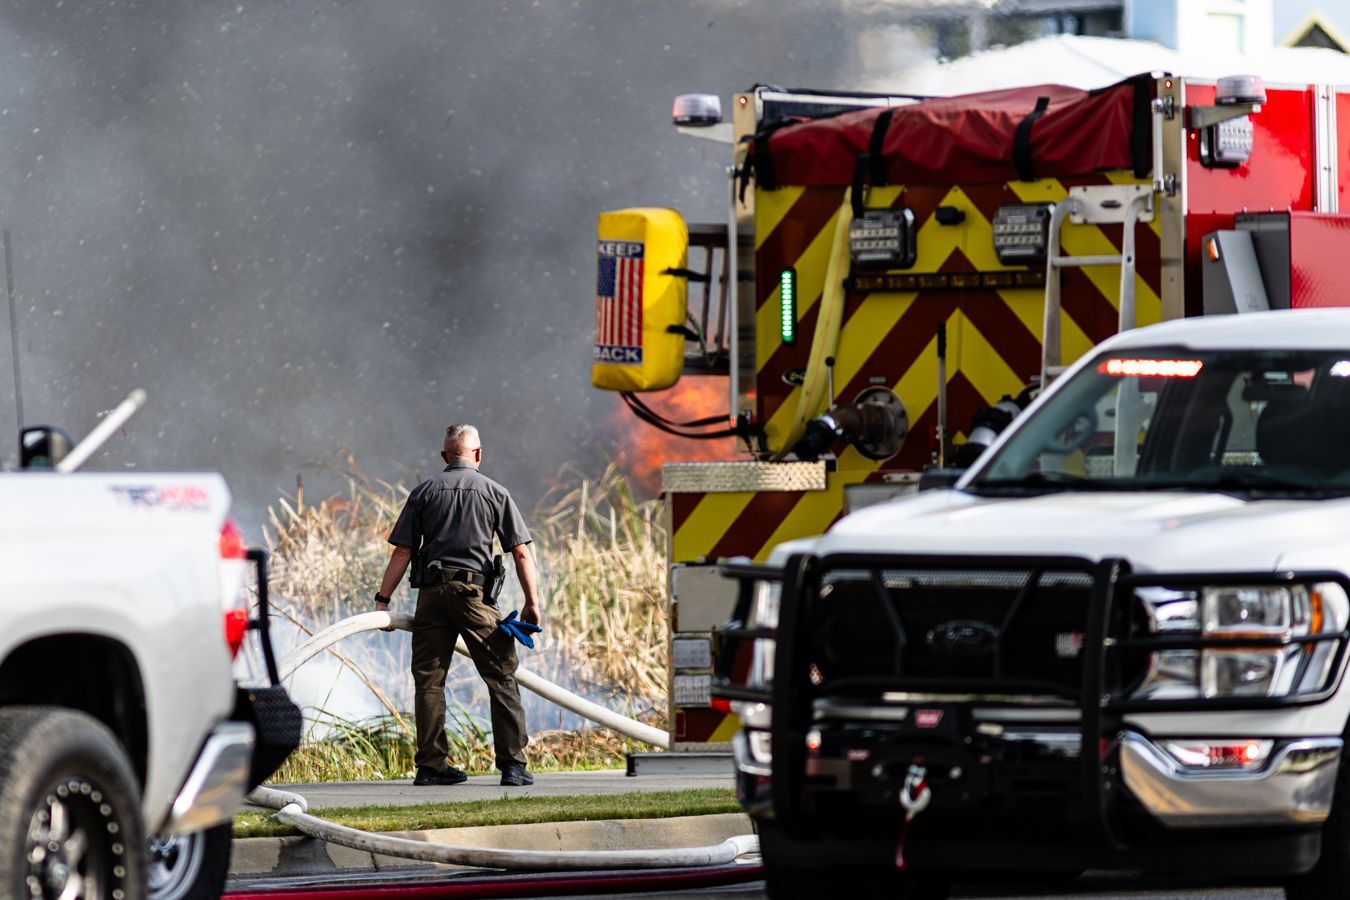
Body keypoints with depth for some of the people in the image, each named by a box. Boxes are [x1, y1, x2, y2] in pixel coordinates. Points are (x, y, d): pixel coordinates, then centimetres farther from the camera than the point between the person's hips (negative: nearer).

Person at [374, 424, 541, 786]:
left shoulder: (423, 492, 10)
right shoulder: (494, 492, 6)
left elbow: (402, 552, 5)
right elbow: (521, 553, 0)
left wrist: (383, 600, 7)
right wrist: (532, 602, 3)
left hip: (432, 592, 2)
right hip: (475, 593, -2)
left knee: (428, 681, 6)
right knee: (501, 678, 2)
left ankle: (431, 765, 4)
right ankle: (512, 764, -4)